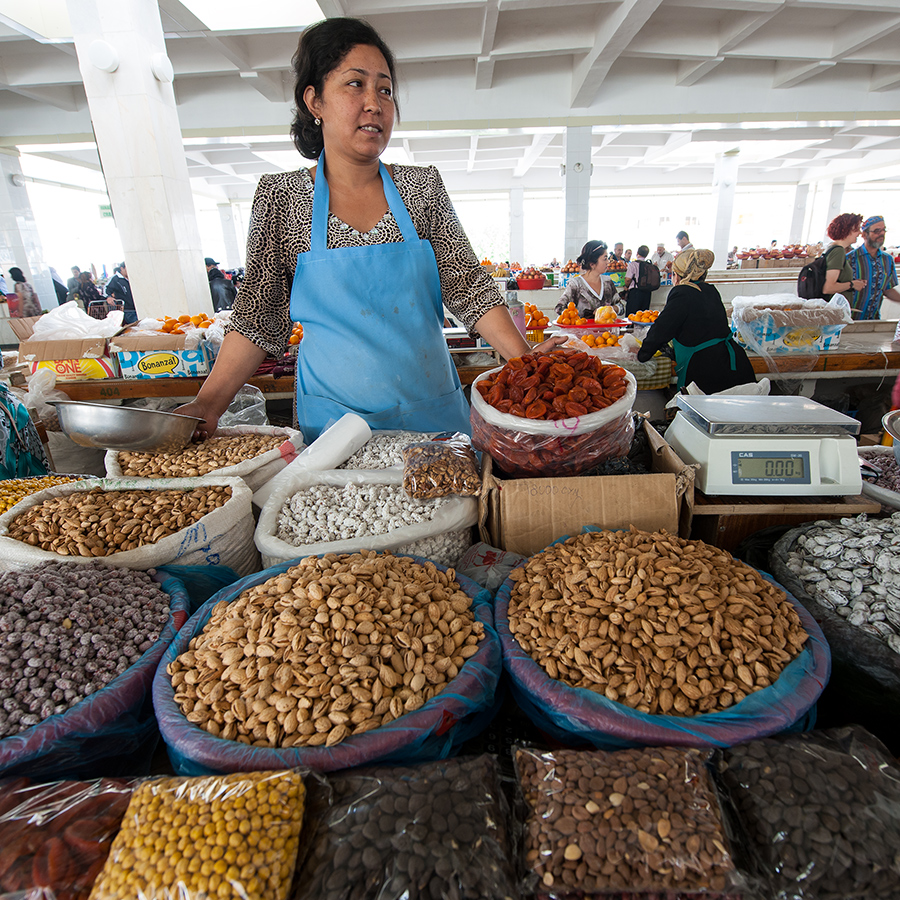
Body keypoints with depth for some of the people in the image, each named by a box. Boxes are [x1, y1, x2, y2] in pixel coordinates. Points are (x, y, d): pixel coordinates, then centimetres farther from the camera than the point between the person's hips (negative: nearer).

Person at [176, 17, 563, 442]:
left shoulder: (423, 187, 2)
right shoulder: (280, 197, -1)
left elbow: (469, 287, 0)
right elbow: (259, 318, 0)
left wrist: (524, 359, -12)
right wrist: (209, 403, -9)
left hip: (432, 408, 2)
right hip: (335, 419, -1)